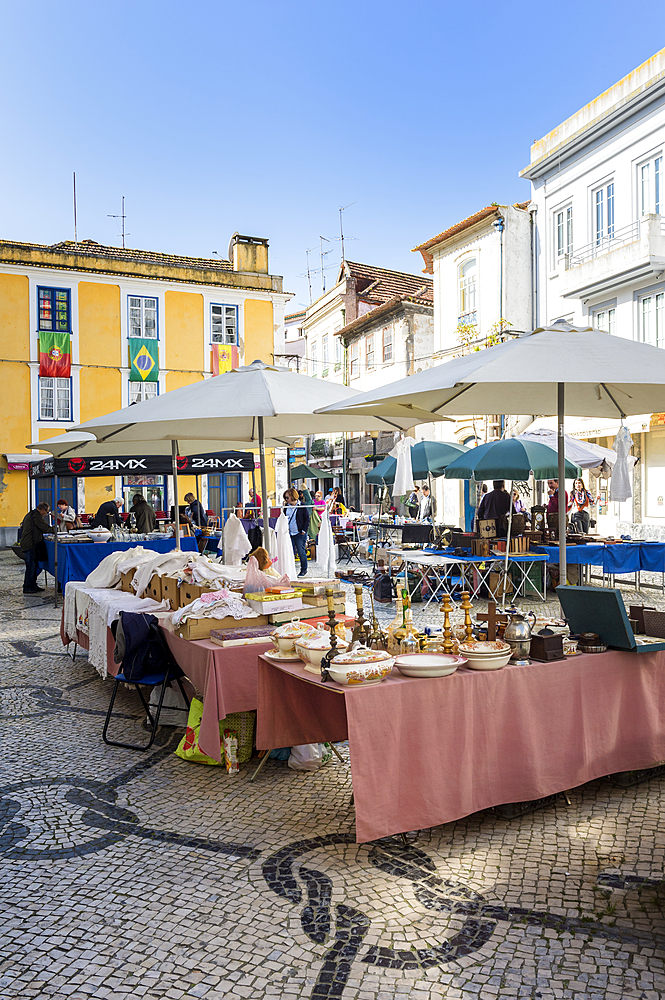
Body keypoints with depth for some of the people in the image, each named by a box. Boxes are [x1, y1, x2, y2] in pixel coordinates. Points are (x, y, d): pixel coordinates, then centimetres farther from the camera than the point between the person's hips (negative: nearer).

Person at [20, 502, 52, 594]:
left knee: (34, 566, 14)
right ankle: (27, 588, -3)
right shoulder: (36, 515, -13)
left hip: (27, 544, 11)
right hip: (30, 545, -11)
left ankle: (33, 586, 19)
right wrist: (54, 530, 1)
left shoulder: (30, 514, 21)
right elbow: (45, 528, -15)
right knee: (31, 567, -7)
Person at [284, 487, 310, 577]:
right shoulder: (286, 507, 11)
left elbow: (307, 519, -2)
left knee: (301, 553, -1)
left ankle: (304, 570, 13)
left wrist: (304, 530, -8)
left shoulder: (302, 507, -4)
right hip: (289, 534, 4)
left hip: (299, 534, -4)